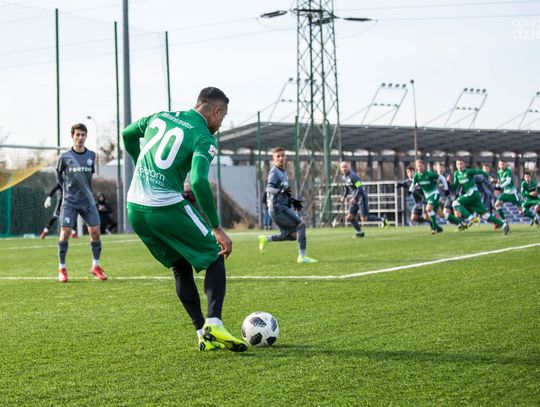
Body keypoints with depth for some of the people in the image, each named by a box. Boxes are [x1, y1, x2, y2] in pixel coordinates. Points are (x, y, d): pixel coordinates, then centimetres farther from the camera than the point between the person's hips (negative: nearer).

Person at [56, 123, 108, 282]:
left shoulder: (91, 156, 4)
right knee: (65, 232, -9)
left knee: (95, 231, -3)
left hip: (87, 201, 3)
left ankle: (96, 266, 12)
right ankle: (62, 269, 3)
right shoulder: (65, 157, -4)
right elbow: (58, 173, 13)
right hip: (69, 202, -3)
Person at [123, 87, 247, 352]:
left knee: (180, 267, 19)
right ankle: (213, 325, -9)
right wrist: (217, 229, -20)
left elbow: (127, 134, 29)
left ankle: (203, 333, 15)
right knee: (215, 258, 8)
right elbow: (199, 182, -23)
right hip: (168, 208, -7)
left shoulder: (160, 117, 13)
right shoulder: (204, 139, -8)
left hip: (135, 209, 7)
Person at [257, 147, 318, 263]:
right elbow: (269, 188, -25)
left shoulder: (283, 172, 18)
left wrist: (292, 200, 23)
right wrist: (280, 191, -41)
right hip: (278, 207, -10)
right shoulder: (274, 172, -10)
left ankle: (265, 239, 14)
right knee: (301, 224, -13)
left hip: (282, 207, 10)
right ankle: (302, 256, -15)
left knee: (291, 235, 10)